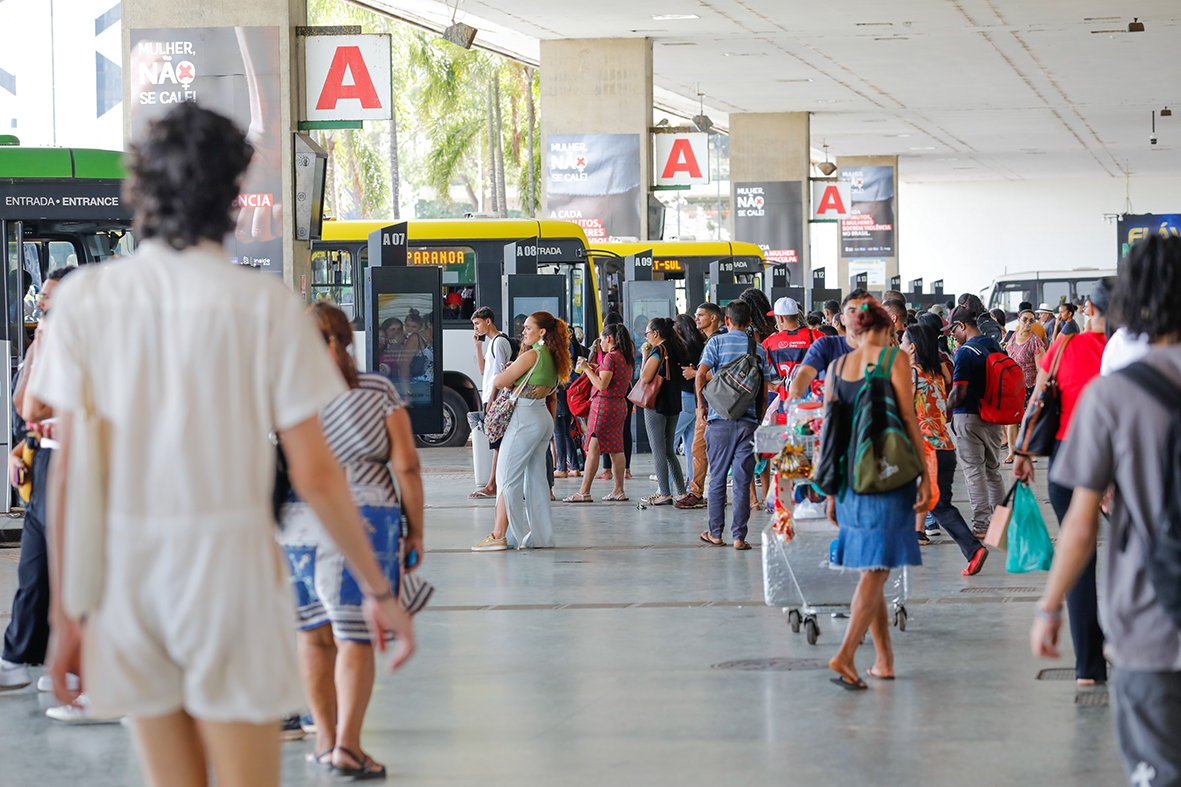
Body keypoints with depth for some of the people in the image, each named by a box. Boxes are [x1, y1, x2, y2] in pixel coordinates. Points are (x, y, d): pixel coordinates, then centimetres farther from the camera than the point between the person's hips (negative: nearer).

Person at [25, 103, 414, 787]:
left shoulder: (85, 297, 0)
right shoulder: (266, 303, -6)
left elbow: (70, 468, -1)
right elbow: (314, 474, -6)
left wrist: (64, 610, 6)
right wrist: (378, 588, 5)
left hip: (123, 568, 3)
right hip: (227, 555, -3)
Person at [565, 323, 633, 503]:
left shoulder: (610, 357, -14)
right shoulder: (625, 358, 12)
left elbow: (602, 385, -20)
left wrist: (587, 369, -12)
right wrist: (598, 369, 15)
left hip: (604, 404, -9)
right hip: (620, 405, 9)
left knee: (593, 448, -6)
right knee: (615, 448, 11)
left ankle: (584, 492, -7)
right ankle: (619, 490, 12)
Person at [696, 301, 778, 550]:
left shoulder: (717, 342, 0)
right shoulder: (758, 349, 6)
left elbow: (701, 375, -12)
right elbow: (765, 388, 5)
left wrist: (701, 404, 0)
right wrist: (760, 417, 15)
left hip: (720, 419, -1)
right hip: (748, 421, 1)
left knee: (717, 477, 9)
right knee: (742, 480, 2)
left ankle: (715, 532, 14)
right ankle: (739, 536, 0)